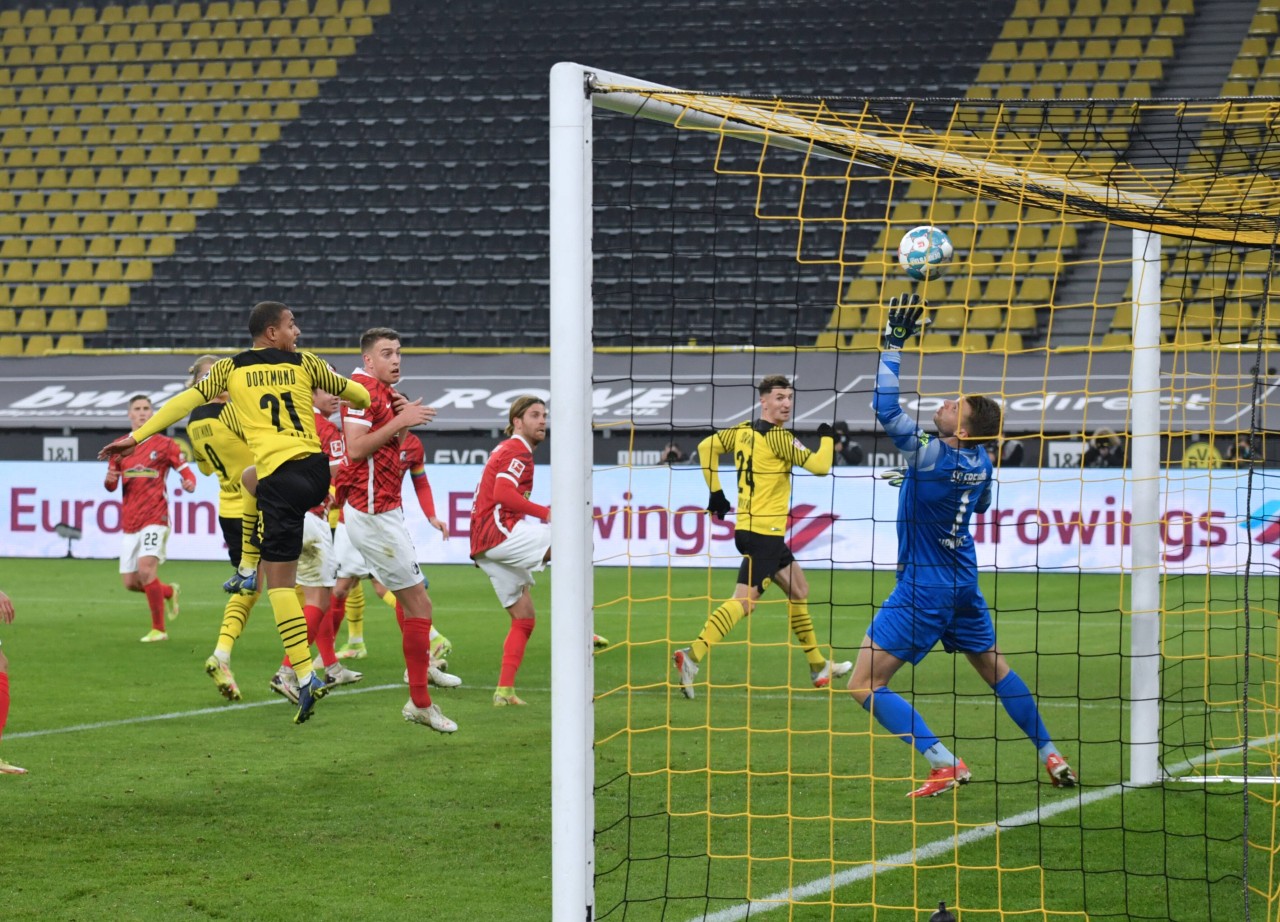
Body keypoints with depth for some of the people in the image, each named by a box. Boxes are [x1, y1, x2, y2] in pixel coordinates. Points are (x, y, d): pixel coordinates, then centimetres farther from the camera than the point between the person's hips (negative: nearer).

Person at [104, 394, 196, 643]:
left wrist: (189, 483, -24)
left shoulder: (164, 444, 1)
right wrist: (110, 480, -9)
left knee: (146, 570, -22)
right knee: (130, 582, 3)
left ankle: (158, 629, -10)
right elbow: (111, 486, 16)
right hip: (129, 523, 5)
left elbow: (186, 472, 1)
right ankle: (169, 592, 33)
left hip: (155, 519, -5)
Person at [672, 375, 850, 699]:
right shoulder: (778, 437, -14)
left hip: (749, 528, 10)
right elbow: (819, 466, -17)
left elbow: (706, 447, 12)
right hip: (764, 532, -10)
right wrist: (827, 438, 2)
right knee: (744, 600, -16)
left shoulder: (743, 431, 8)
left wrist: (715, 491, 15)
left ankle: (818, 667, 31)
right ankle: (693, 655, -28)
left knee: (798, 589, 22)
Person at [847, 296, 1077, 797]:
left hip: (924, 587, -8)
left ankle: (945, 764, -15)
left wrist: (893, 342, -20)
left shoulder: (929, 455, -23)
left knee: (864, 684, -7)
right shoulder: (981, 463, -1)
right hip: (962, 582, 8)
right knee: (995, 669, 25)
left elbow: (886, 407, -26)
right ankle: (1051, 756, 28)